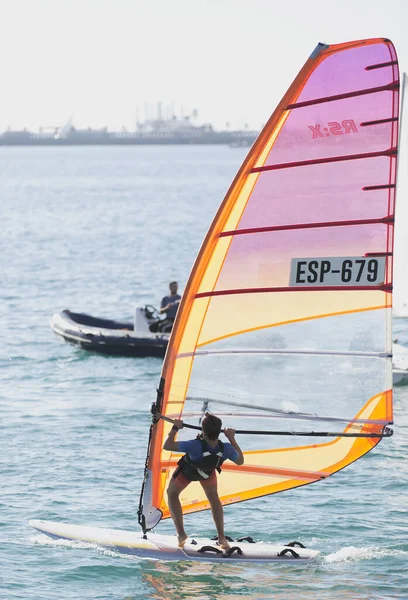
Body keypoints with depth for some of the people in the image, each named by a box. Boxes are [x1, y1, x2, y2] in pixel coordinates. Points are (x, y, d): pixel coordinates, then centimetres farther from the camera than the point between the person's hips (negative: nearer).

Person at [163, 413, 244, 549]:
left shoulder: (195, 446, -50)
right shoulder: (226, 449, -38)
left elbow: (167, 446, -38)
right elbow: (240, 461, -14)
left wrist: (175, 428, -24)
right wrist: (232, 438, -11)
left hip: (187, 472, -3)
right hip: (208, 472, 3)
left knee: (172, 493, 25)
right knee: (213, 498, 28)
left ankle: (181, 533, 20)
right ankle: (222, 538, 24)